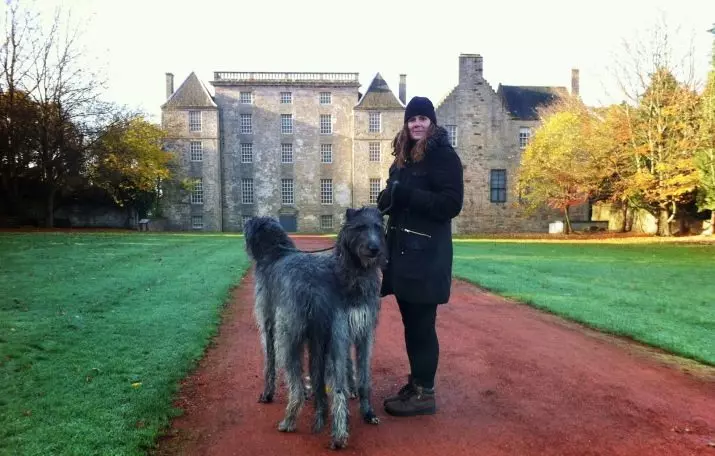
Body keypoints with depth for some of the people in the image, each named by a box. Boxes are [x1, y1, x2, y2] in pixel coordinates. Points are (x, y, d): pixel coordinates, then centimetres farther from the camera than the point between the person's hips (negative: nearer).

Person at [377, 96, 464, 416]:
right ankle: (415, 384, 24)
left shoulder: (443, 156, -7)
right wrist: (389, 199, 0)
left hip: (427, 253, -7)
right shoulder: (403, 158, 16)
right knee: (410, 323, 13)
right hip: (401, 250, 8)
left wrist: (407, 194, -21)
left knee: (422, 325, -3)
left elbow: (451, 204, -15)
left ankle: (424, 394, 8)